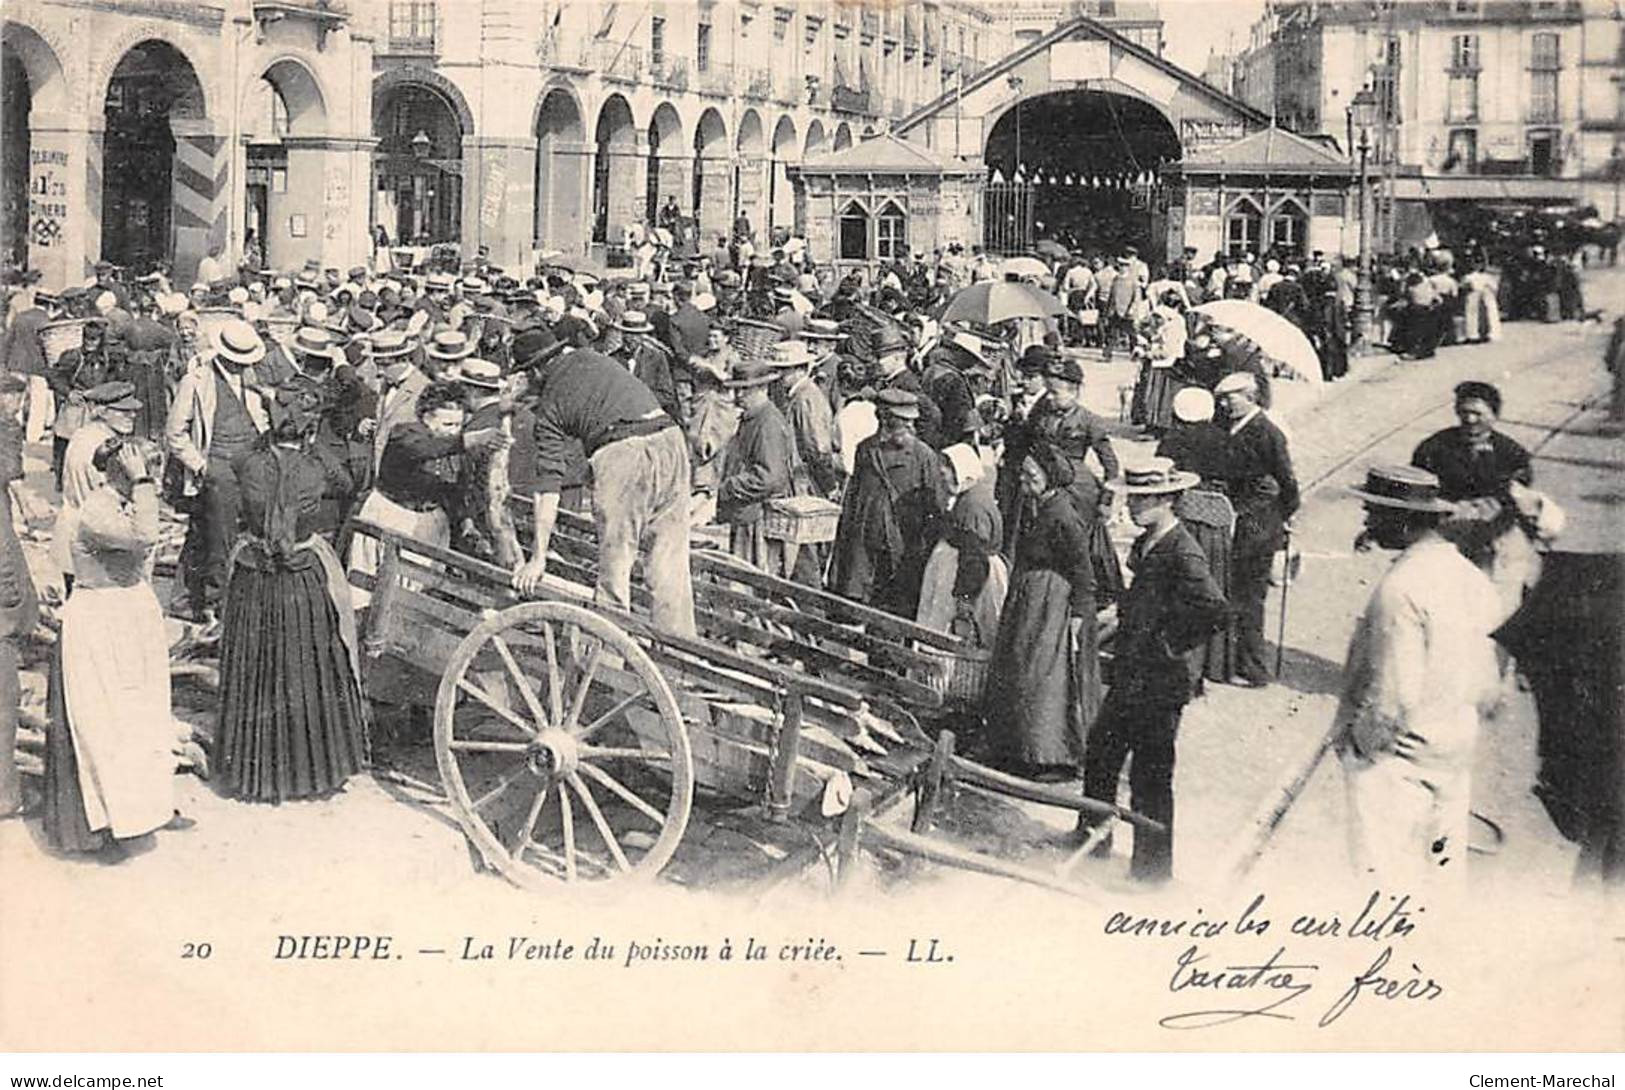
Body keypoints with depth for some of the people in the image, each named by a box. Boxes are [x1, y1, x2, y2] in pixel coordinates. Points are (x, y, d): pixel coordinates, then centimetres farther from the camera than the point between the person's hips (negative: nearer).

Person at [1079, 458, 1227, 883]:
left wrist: (1171, 645, -22)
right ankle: (1091, 838, 39)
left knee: (1149, 776, 3)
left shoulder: (1182, 554, -21)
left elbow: (1214, 608, -33)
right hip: (1128, 676, 9)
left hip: (1159, 683, -9)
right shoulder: (1145, 543, 8)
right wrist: (1122, 613, 9)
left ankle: (1152, 867, 17)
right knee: (1100, 753, 21)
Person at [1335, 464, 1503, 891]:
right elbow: (1487, 687, 10)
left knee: (1388, 876, -1)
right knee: (1443, 867, 17)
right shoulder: (1469, 576, 4)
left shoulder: (1401, 588, -22)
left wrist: (1361, 742, -9)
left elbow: (1394, 695, -23)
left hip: (1400, 757, -8)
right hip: (1456, 749, 8)